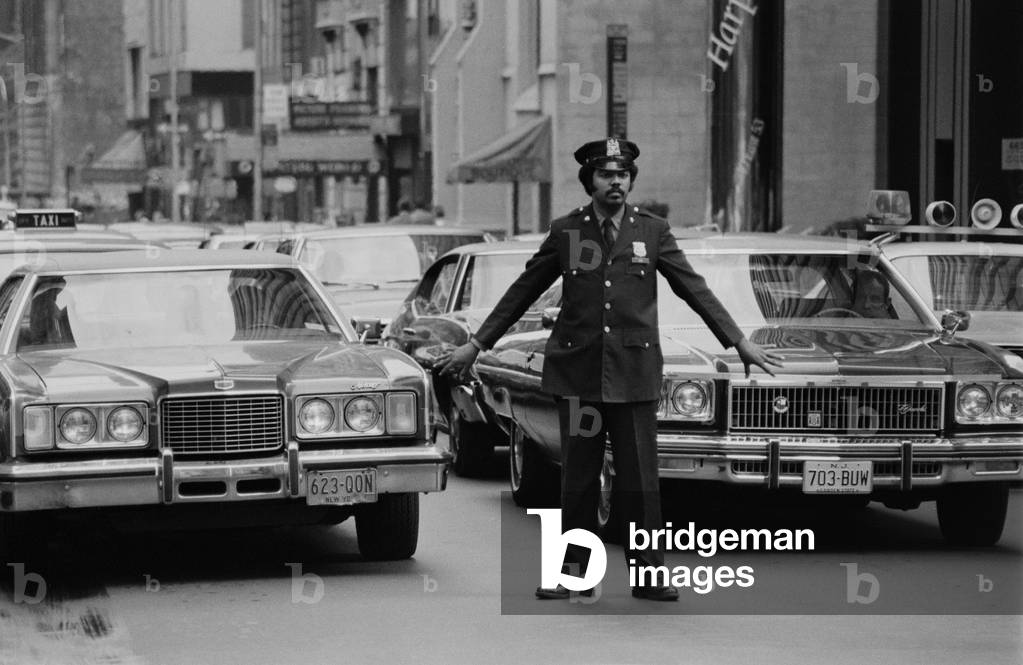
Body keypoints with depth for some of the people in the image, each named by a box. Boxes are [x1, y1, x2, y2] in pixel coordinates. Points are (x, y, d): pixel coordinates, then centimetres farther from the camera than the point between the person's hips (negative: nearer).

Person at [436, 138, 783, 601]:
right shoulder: (565, 232, 4)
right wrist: (477, 344, 9)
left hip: (633, 372, 0)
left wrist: (739, 342, 1)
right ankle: (571, 572, 14)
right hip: (577, 369, 1)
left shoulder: (653, 232, 3)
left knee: (639, 478, -2)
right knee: (578, 477, 4)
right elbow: (522, 292, 9)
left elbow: (695, 289, 5)